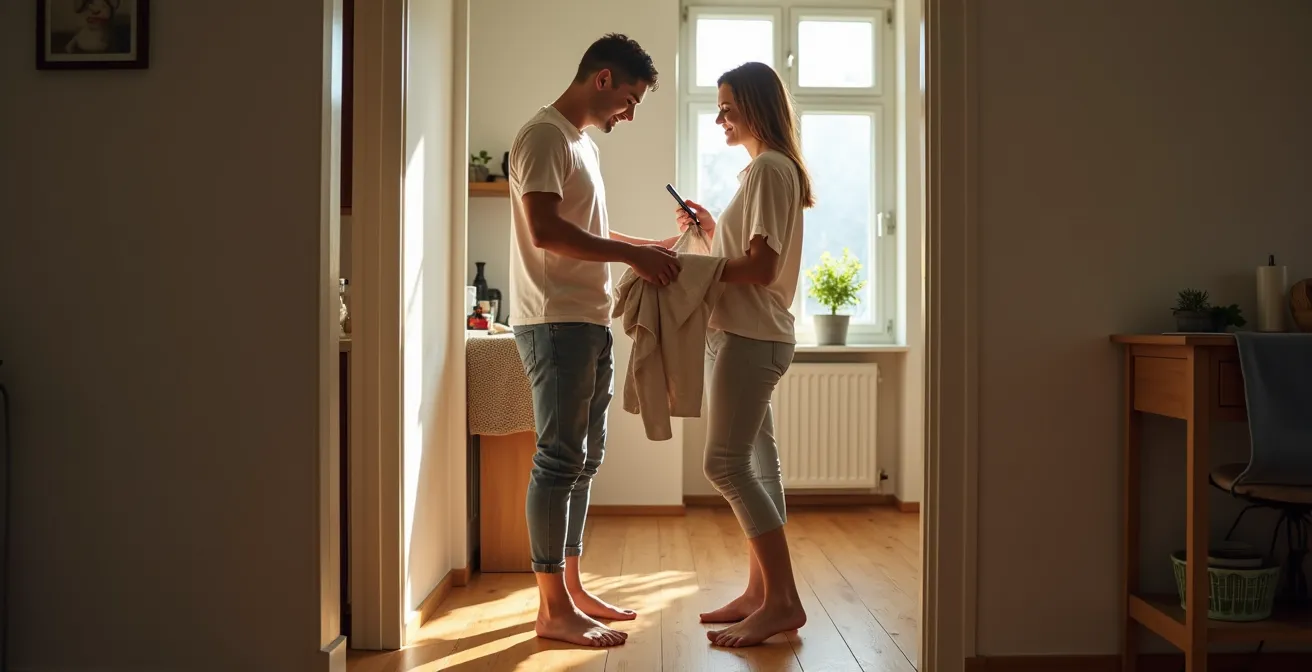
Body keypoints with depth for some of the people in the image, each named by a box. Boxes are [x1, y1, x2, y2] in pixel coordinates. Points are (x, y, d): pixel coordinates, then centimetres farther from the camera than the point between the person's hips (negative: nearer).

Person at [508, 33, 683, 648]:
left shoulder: (583, 142, 21)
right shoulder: (544, 135, -9)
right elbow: (546, 231, -21)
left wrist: (655, 248, 15)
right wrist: (633, 255, -19)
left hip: (589, 322, 10)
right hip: (555, 323, -10)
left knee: (584, 458, 12)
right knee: (560, 459, -6)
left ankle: (571, 589, 22)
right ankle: (553, 609, 1)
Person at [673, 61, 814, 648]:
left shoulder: (769, 168, -12)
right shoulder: (764, 169, 20)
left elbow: (762, 266, -19)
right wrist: (710, 229, 10)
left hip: (751, 336, -10)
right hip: (743, 333, 10)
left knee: (725, 463, -11)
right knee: (754, 462, 11)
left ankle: (782, 600, -5)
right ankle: (760, 590, 18)